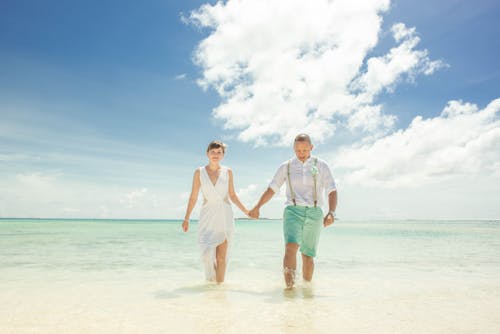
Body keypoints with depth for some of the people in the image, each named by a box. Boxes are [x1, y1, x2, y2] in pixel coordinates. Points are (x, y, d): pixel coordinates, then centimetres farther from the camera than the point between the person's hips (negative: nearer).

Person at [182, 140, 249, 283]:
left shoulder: (228, 172, 3)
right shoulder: (199, 172, 1)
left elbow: (232, 196, 10)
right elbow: (193, 197, 3)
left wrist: (246, 211, 5)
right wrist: (186, 218, 1)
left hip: (225, 216, 1)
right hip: (207, 216, 0)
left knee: (221, 257, 0)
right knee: (208, 253, -6)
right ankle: (210, 281, 18)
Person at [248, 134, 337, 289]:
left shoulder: (321, 166, 5)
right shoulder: (286, 166, 8)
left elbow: (332, 192, 1)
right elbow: (271, 189, 12)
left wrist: (331, 213, -14)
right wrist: (257, 207, 8)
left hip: (314, 213, 1)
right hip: (293, 211, 0)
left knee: (308, 255, 6)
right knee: (291, 247, -22)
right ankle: (289, 286, -25)